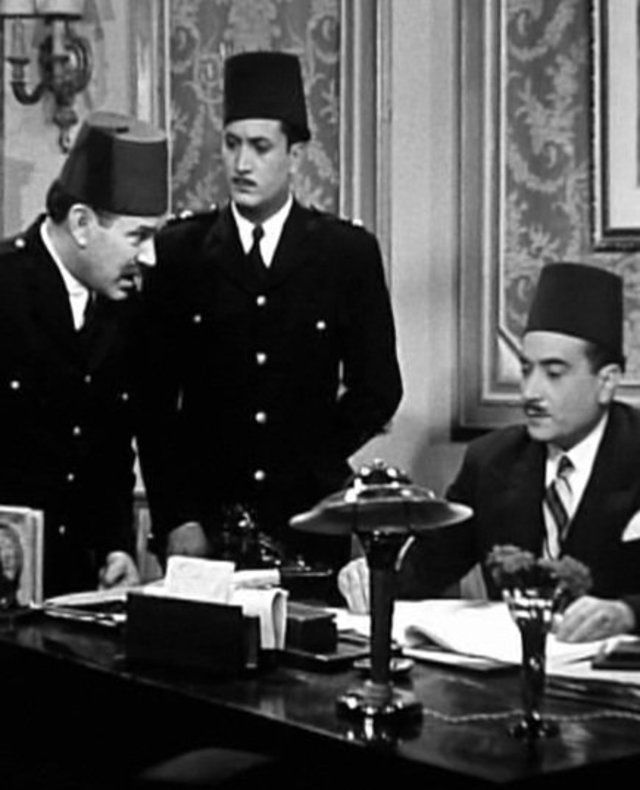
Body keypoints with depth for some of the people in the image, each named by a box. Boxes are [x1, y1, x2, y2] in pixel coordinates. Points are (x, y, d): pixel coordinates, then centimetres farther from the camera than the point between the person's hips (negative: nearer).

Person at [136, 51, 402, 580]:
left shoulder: (348, 252, 2)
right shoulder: (179, 250, 3)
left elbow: (378, 388, 7)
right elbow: (154, 396, 2)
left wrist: (311, 467, 2)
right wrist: (176, 516, -6)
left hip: (310, 521, 0)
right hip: (204, 520, 0)